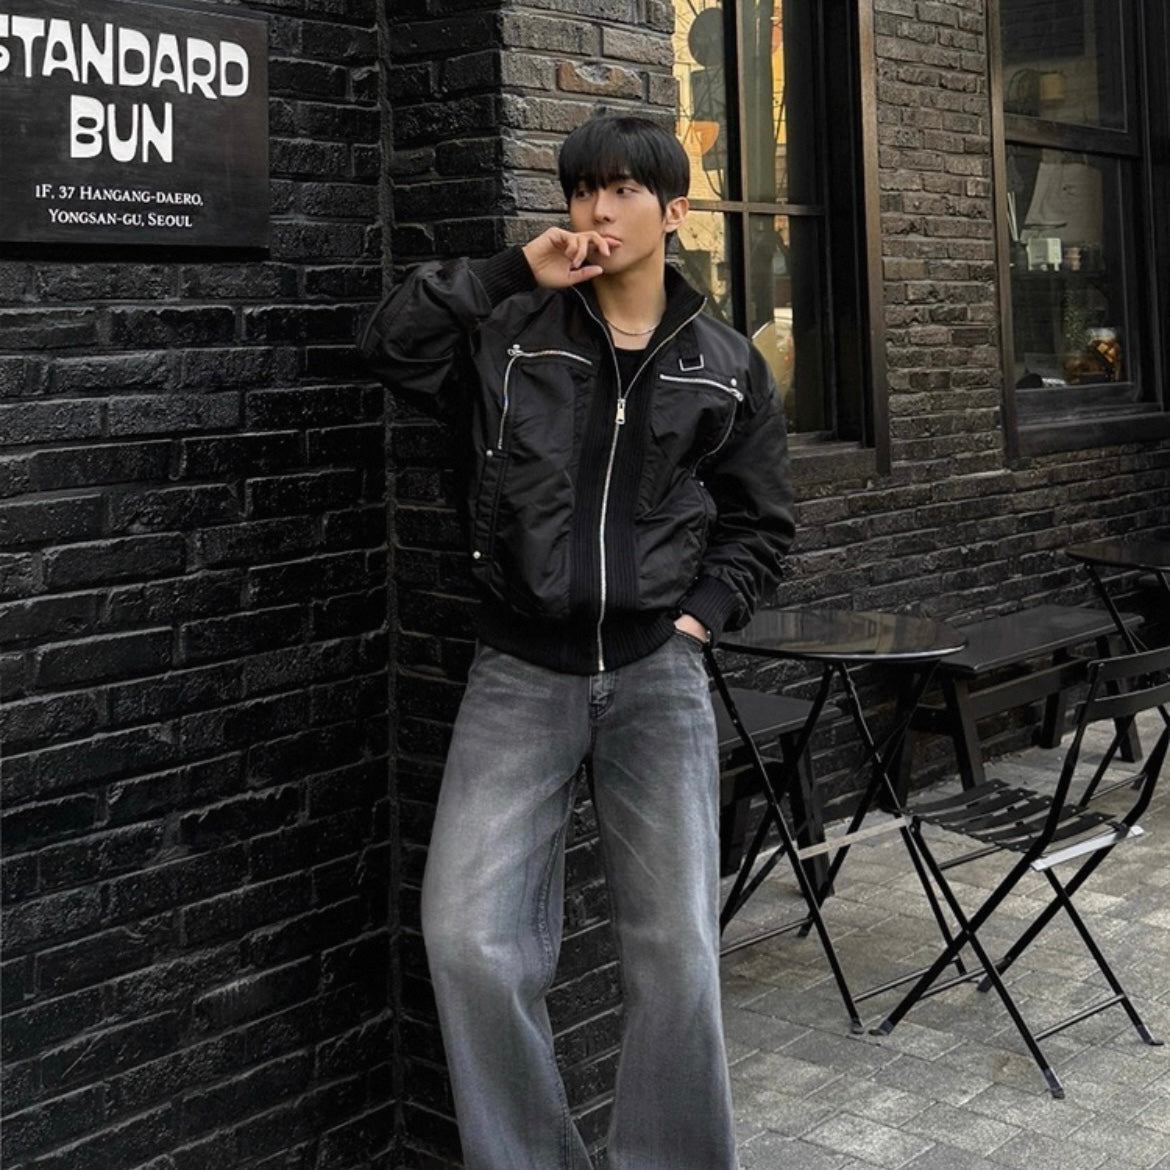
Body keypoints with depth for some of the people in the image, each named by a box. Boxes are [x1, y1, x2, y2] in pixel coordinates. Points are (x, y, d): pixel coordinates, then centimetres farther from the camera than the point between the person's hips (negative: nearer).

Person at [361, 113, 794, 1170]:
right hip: (521, 673, 0)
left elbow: (760, 520, 14)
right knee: (470, 940, -9)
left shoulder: (727, 366, 8)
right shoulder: (511, 332, 5)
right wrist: (514, 273, -8)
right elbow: (392, 343, -9)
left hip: (658, 674, 1)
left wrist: (705, 611, -1)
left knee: (676, 949, -2)